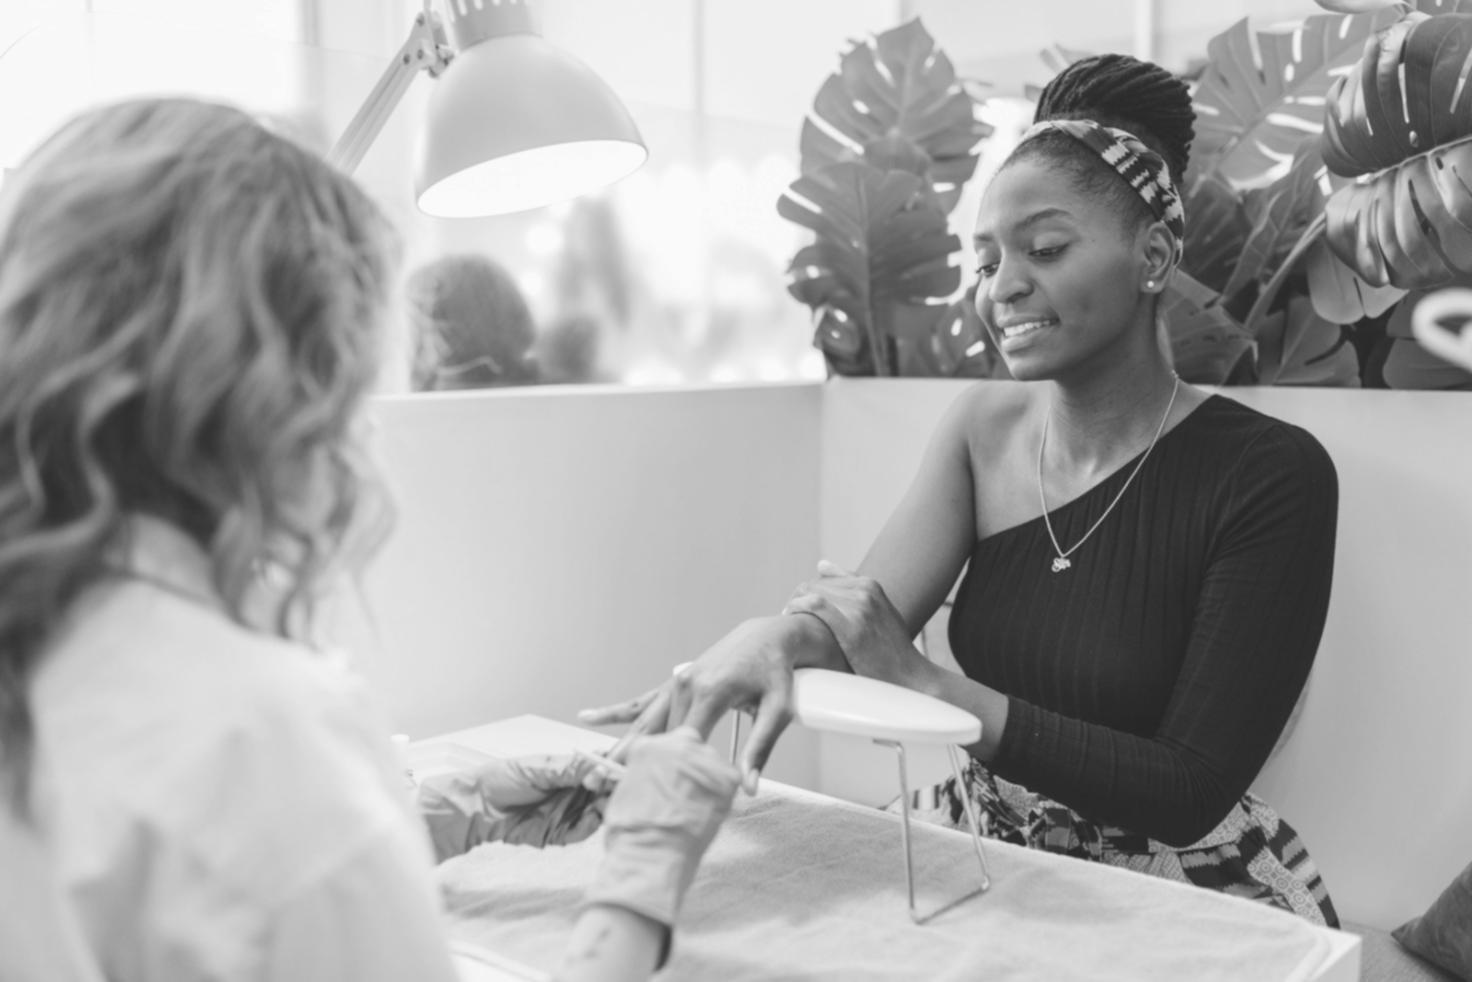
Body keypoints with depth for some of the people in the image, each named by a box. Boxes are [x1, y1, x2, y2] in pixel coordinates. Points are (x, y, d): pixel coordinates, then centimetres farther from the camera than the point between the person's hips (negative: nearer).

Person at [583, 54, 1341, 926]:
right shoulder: (984, 424, 0)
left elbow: (1190, 793, -18)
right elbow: (873, 605, -13)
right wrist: (771, 639, -36)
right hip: (982, 863, 4)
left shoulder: (1270, 474, -16)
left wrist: (926, 687, -25)